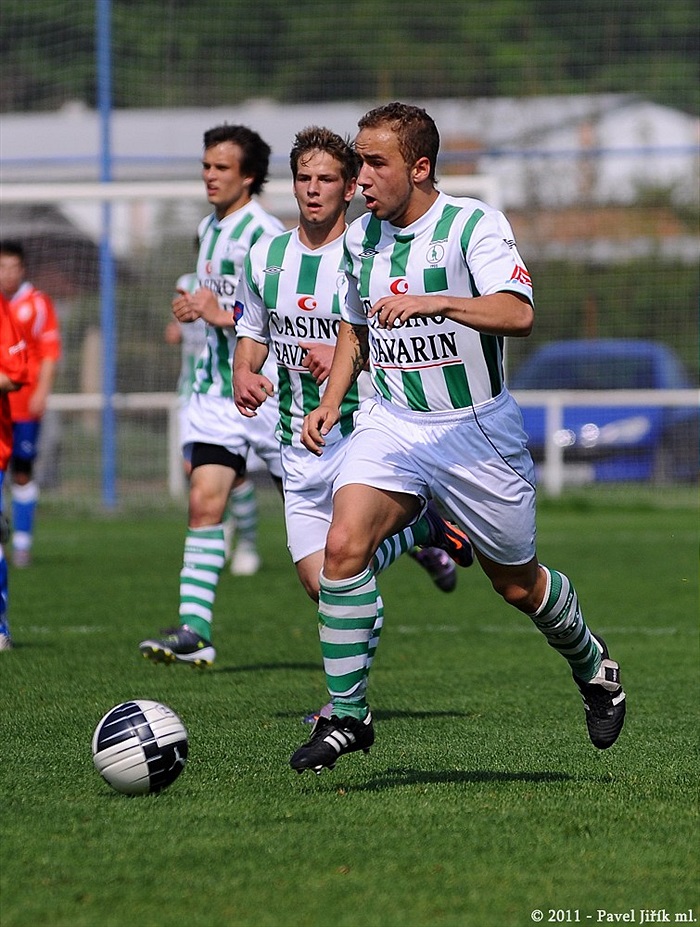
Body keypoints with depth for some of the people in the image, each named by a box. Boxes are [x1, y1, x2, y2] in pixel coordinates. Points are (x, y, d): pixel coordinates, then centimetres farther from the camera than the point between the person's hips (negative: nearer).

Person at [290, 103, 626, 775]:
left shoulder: (474, 225, -15)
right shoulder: (360, 238, 4)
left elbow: (518, 314, -30)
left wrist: (435, 302, -42)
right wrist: (330, 402, 7)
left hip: (475, 429, -4)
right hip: (391, 423, 4)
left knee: (517, 584, 10)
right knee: (343, 543, -21)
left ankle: (592, 667, 42)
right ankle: (347, 715, -13)